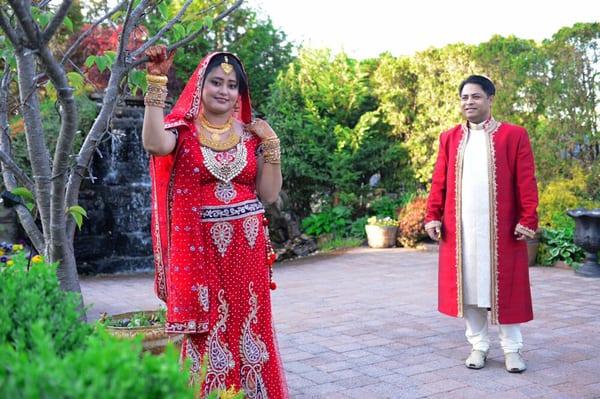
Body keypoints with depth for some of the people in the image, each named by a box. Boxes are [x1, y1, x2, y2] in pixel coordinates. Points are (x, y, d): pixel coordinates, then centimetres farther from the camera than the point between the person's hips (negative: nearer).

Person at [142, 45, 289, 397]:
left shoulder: (251, 135, 8)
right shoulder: (183, 129, -1)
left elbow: (269, 194, 4)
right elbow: (155, 144, -26)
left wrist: (271, 145, -4)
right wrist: (157, 82, -24)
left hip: (246, 247, 3)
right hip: (199, 247, -3)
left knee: (247, 326, 10)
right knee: (206, 331, 3)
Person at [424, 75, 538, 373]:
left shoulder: (514, 135, 1)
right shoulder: (449, 138, 10)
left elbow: (526, 182, -3)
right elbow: (439, 181, 8)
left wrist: (527, 219, -10)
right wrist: (433, 216, 0)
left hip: (501, 227, -3)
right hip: (460, 228, 3)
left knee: (505, 285, 4)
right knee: (467, 285, 7)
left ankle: (512, 348, 17)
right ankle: (478, 345, 19)